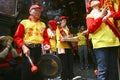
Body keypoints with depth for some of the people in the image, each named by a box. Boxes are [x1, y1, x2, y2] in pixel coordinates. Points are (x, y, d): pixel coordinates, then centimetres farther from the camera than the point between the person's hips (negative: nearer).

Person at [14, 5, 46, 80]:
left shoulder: (43, 24, 19)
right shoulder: (24, 22, 8)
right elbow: (17, 36, 0)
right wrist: (23, 47, -14)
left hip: (40, 50, 3)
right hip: (28, 49, -3)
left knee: (40, 72, 5)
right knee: (27, 72, -4)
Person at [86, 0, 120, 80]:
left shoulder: (108, 11, 20)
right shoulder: (90, 15, 6)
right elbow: (90, 29, -8)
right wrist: (101, 16, -11)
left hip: (113, 43, 5)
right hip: (100, 44, -5)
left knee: (113, 69, 9)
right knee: (103, 69, -9)